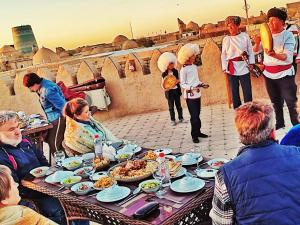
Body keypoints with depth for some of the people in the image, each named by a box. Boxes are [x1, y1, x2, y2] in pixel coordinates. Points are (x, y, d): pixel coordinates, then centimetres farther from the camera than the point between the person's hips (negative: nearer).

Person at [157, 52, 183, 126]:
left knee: (178, 105, 9)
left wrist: (178, 81, -16)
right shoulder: (164, 74, -4)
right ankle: (172, 120, 14)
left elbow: (179, 79, 7)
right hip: (169, 91, -2)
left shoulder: (176, 71, 1)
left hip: (176, 90, 2)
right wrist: (164, 88, -20)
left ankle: (181, 118, 21)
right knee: (171, 106, 5)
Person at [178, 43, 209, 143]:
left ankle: (198, 131, 23)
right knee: (194, 115, -5)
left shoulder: (195, 67, 9)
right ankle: (194, 135, 4)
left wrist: (202, 84, 4)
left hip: (197, 94, 7)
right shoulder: (183, 69, -12)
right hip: (190, 95, -7)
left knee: (197, 114, 13)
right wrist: (191, 88, -25)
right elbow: (182, 84, -12)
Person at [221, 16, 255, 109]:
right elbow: (223, 55, 6)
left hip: (243, 67, -1)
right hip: (231, 69, 1)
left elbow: (250, 51, 6)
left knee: (247, 91, 1)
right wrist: (224, 68, 0)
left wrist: (251, 63, -1)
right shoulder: (226, 39, 4)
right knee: (234, 92, 7)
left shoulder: (245, 36, 1)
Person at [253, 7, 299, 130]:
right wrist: (257, 42, -14)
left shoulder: (288, 35, -8)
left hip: (284, 74, -5)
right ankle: (279, 123, 27)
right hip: (269, 74, 5)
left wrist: (274, 54, -39)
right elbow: (255, 50, 7)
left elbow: (287, 56, -19)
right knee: (276, 101, 14)